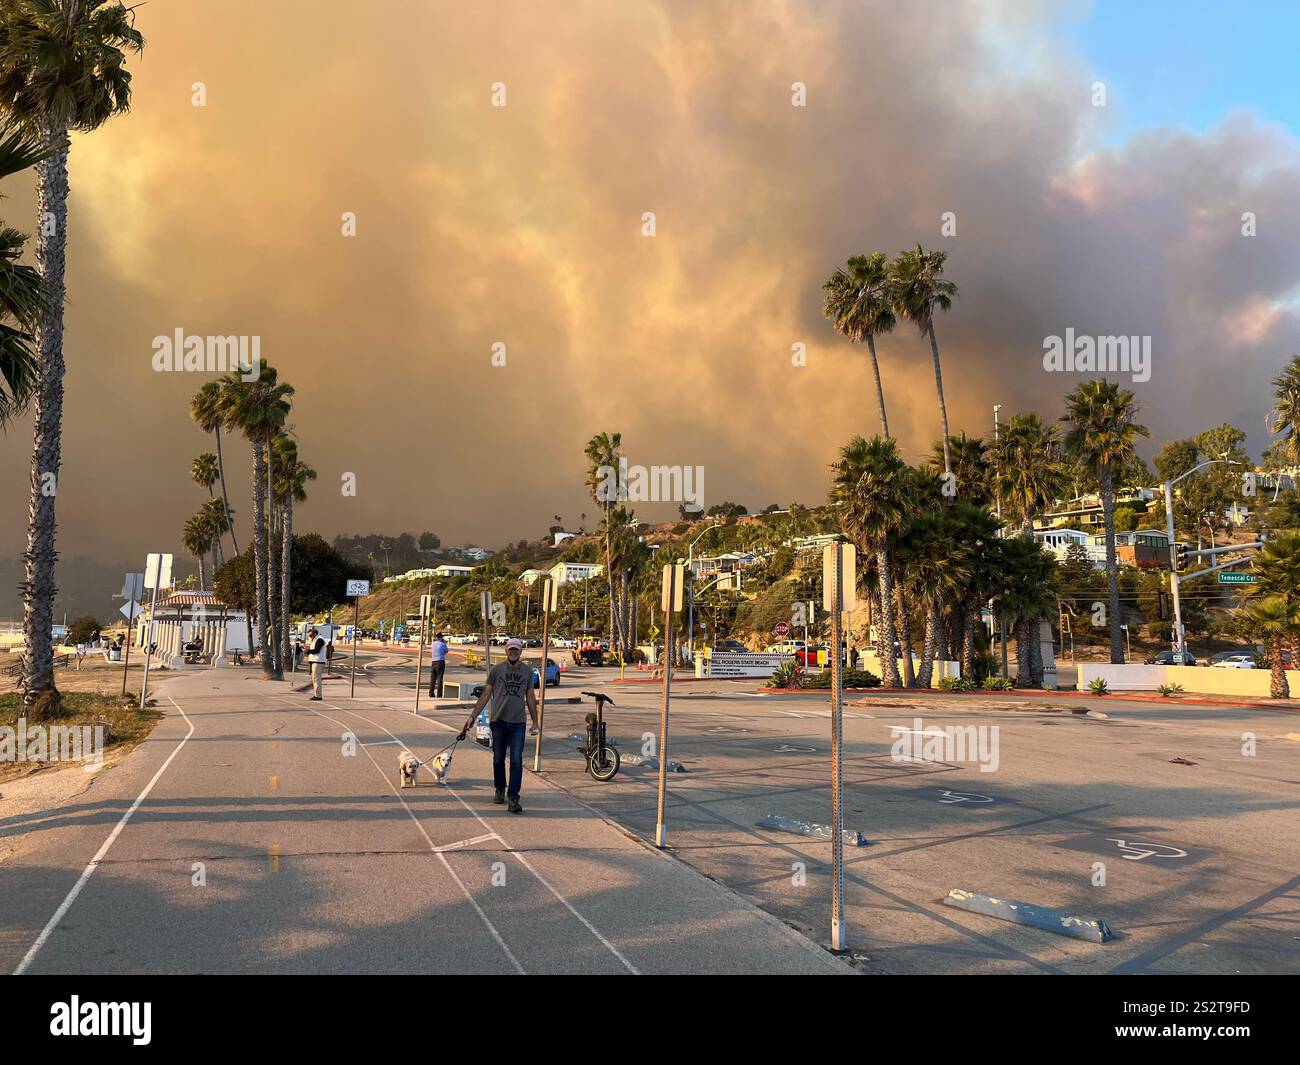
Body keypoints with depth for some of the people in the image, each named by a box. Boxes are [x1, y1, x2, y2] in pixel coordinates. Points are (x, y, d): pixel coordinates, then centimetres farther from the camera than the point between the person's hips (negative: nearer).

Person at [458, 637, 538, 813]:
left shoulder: (527, 670, 5)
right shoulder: (497, 669, 0)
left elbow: (530, 697, 12)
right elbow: (485, 695, 3)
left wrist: (535, 721, 11)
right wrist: (472, 716, -2)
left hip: (518, 722, 0)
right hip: (498, 720, 0)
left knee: (516, 761, -8)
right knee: (498, 759, 12)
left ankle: (513, 798, -9)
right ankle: (500, 790, 31)